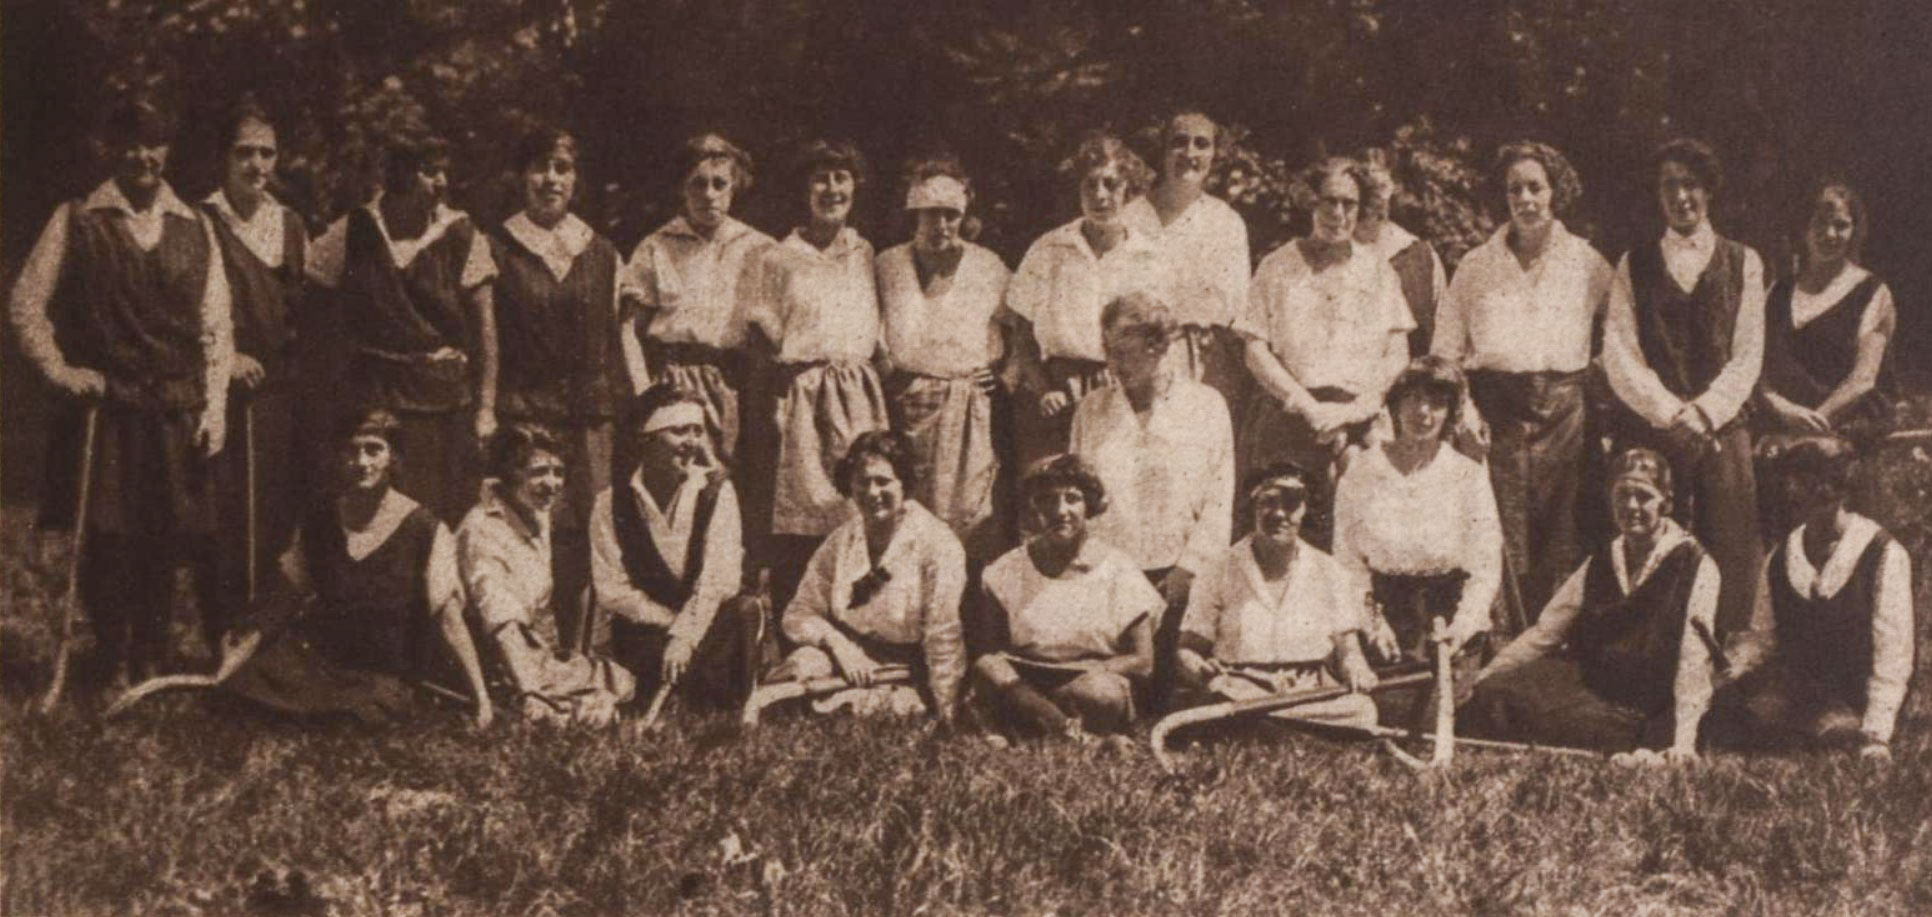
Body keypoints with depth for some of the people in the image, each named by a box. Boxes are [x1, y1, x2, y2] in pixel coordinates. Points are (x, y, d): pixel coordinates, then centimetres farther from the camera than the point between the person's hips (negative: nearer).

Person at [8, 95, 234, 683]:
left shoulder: (194, 229, 9)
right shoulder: (76, 222, 1)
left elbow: (217, 324, 9)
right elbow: (26, 303, 4)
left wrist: (214, 404, 2)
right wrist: (58, 369, -5)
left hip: (176, 411, 2)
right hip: (103, 406, -2)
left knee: (165, 539, 3)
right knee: (107, 535, -2)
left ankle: (153, 655, 16)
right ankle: (117, 660, 11)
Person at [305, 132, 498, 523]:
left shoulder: (460, 234, -4)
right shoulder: (356, 231, -1)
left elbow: (484, 322, -2)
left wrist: (485, 406, -4)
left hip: (445, 395, -1)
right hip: (374, 392, 1)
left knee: (447, 513, -2)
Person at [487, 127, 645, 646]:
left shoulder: (602, 254, 15)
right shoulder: (497, 249, 7)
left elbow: (623, 335, 16)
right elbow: (486, 339, 4)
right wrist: (486, 414, -4)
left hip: (593, 415, 2)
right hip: (525, 411, -2)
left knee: (588, 535, -3)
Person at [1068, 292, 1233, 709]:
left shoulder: (1206, 406, 5)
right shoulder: (1091, 410, 12)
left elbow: (1219, 501, 2)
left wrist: (1189, 569, -7)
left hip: (1176, 575, -2)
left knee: (1170, 683, -8)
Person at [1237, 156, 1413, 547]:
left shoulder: (1378, 272, 13)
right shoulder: (1278, 267, 7)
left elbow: (1397, 356, 8)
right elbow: (1256, 351, 2)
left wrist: (1353, 411, -6)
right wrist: (1310, 407, -8)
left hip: (1361, 425, 1)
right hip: (1287, 423, -1)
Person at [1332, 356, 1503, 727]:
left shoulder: (1468, 476, 3)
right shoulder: (1362, 472, 3)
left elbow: (1486, 568, 0)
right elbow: (1348, 561, 4)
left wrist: (1463, 624, -13)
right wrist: (1371, 621, -7)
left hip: (1451, 614, 0)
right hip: (1387, 609, 0)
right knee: (1392, 720, -11)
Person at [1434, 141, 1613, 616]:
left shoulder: (1586, 263, 8)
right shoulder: (1477, 266, 9)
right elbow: (1445, 354, 9)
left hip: (1563, 414, 0)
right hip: (1497, 415, 0)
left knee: (1560, 542, -2)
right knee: (1500, 544, -5)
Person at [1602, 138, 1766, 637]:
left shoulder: (1743, 263, 12)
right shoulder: (1634, 266, 12)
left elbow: (1748, 354, 5)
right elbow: (1618, 353, 2)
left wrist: (1702, 412, -9)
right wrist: (1670, 412, -10)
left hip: (1722, 429, 0)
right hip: (1650, 430, 0)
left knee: (1730, 552, -4)